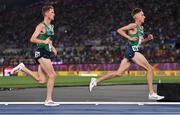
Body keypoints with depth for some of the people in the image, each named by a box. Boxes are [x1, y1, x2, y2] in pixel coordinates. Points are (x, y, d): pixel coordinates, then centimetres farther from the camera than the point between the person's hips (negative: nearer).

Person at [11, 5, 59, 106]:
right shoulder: (41, 26, -8)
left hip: (47, 53, 9)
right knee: (52, 75, -12)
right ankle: (49, 100, -6)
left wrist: (52, 48, 14)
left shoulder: (51, 27, 19)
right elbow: (32, 39, -15)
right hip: (42, 52, -9)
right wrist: (44, 42, -23)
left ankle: (22, 68, 18)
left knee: (41, 80, 6)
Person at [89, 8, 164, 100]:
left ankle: (96, 81, 7)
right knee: (150, 68, -9)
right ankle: (151, 94, -10)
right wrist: (130, 38, -15)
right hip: (132, 50, -9)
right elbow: (119, 30, -10)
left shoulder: (141, 28, 20)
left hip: (136, 51, 9)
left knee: (118, 73, 5)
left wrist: (147, 39, 13)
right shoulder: (134, 25, -6)